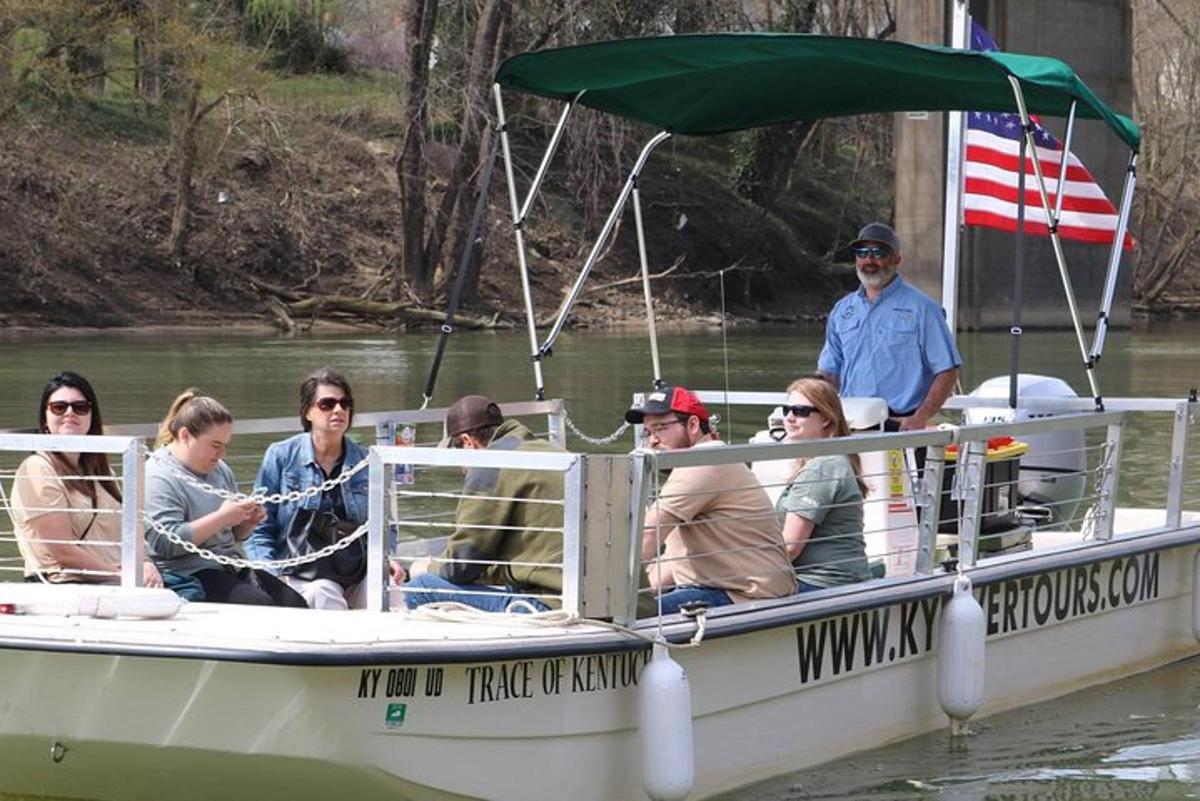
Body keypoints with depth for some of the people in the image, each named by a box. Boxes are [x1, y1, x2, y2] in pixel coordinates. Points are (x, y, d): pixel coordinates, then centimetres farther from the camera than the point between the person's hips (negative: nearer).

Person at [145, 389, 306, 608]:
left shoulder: (220, 470, 17)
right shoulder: (158, 477, -10)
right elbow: (165, 543, -22)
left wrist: (248, 522, 4)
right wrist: (222, 517, -20)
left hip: (233, 569, 9)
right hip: (190, 577, -9)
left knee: (296, 604, -12)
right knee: (261, 606, -28)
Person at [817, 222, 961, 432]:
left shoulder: (921, 308, 2)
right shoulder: (842, 311, 18)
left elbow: (947, 372, -2)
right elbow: (828, 372, 22)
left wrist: (920, 418, -13)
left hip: (901, 425, -4)